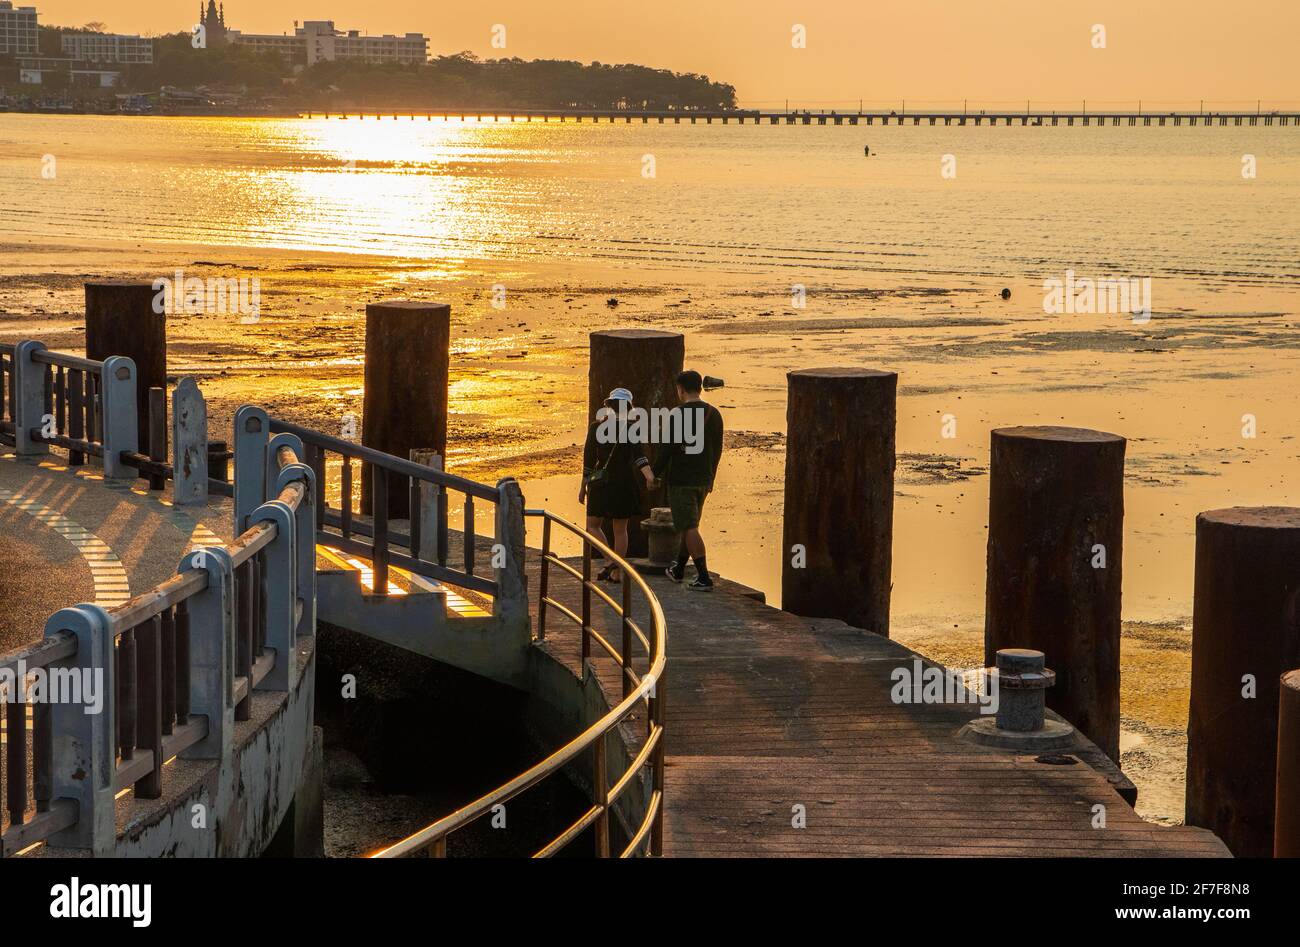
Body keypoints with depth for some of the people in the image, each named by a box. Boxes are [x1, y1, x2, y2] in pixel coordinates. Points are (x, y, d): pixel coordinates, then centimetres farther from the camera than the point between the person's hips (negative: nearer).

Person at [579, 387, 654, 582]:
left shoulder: (596, 427, -6)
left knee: (593, 525, 8)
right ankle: (616, 571, 10)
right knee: (620, 529, 11)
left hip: (601, 483, -2)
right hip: (625, 483, 2)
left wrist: (583, 486, 2)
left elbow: (589, 458, -5)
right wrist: (648, 473, -31)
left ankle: (610, 561, -11)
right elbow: (638, 453, -20)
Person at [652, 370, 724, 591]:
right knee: (689, 524, 20)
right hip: (703, 480, 7)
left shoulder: (678, 415, -15)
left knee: (689, 528, -6)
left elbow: (667, 448, -16)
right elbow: (717, 449, 13)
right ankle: (678, 570, 33)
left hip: (681, 480, -7)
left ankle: (704, 578, -13)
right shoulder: (714, 414, 6)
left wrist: (656, 473, -3)